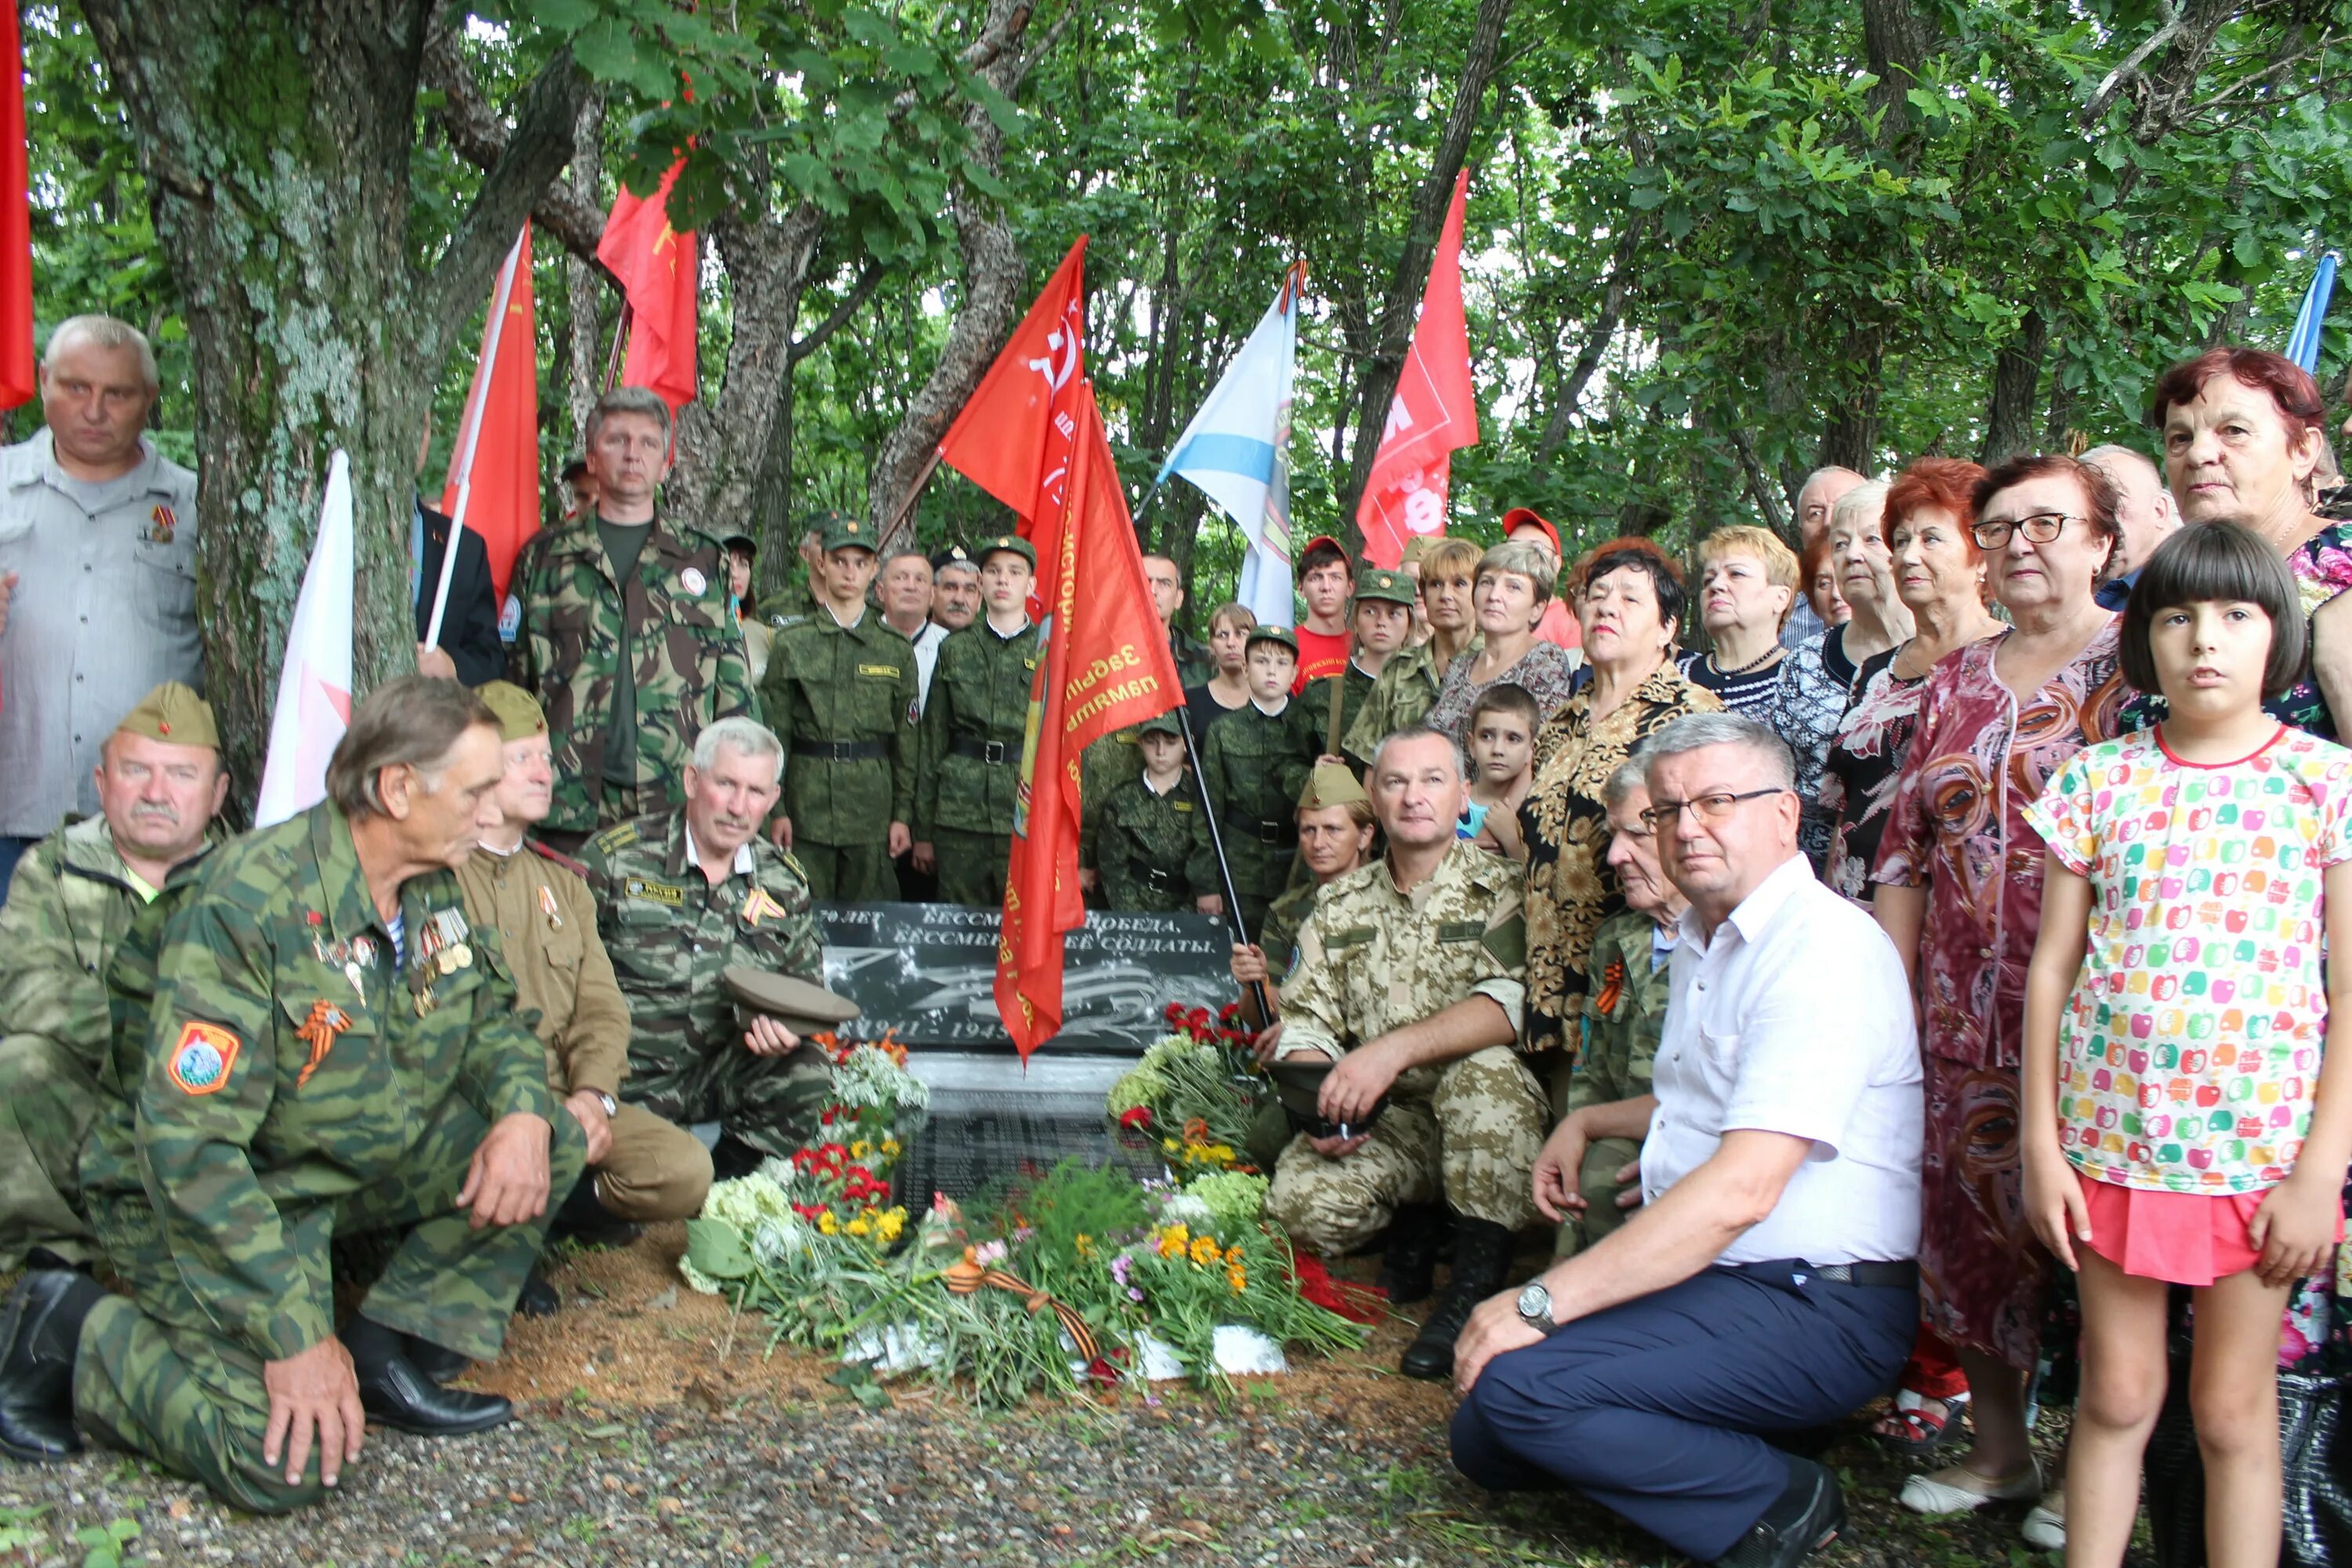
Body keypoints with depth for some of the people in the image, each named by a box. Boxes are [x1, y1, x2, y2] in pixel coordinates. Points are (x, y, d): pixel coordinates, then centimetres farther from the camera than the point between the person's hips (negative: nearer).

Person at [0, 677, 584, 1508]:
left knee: (553, 1141, -6)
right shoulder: (250, 903, -28)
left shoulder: (434, 886, -4)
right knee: (290, 1461, -24)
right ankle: (71, 1329, -1)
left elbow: (492, 1015, 9)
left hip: (361, 1163, 8)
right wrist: (294, 1334, -31)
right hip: (198, 1193, -8)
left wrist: (523, 1112, -16)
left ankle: (383, 1350, -1)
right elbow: (190, 1144, -30)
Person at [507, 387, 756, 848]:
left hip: (682, 805, 0)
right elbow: (513, 682, 12)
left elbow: (735, 689, 13)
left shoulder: (703, 559, 13)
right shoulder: (545, 556, 12)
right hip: (570, 803, 0)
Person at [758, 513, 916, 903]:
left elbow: (906, 736, 8)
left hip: (872, 802, 1)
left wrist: (903, 814, 3)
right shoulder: (792, 642, 6)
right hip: (807, 806, -1)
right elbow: (773, 729, 3)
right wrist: (775, 810, -4)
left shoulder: (896, 648, 9)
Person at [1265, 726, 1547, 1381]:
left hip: (1481, 1113, -3)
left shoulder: (1499, 888, -4)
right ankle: (1416, 1216, 10)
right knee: (1300, 1200, -24)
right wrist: (1321, 1103, -14)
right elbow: (1305, 1024, 8)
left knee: (1486, 1069, -36)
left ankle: (1477, 1281, -19)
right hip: (1381, 1120, 3)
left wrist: (1395, 1047, -33)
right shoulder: (1340, 904, 10)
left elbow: (1518, 999, -21)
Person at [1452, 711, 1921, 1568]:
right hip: (1706, 1274, 10)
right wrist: (1586, 1125, 18)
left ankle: (1779, 1499, -7)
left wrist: (1540, 1303, -27)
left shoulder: (1821, 949, -18)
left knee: (1516, 1381, -24)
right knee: (1485, 1443, 2)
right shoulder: (1701, 941, 15)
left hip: (1813, 1308, -10)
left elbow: (1740, 1191, -28)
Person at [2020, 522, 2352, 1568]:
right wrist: (2040, 1145, 0)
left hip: (2261, 1153, -1)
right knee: (2116, 1395, 11)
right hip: (2110, 1140, 1)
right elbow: (2053, 967, 4)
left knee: (2234, 1405, 10)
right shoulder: (2098, 781, 2)